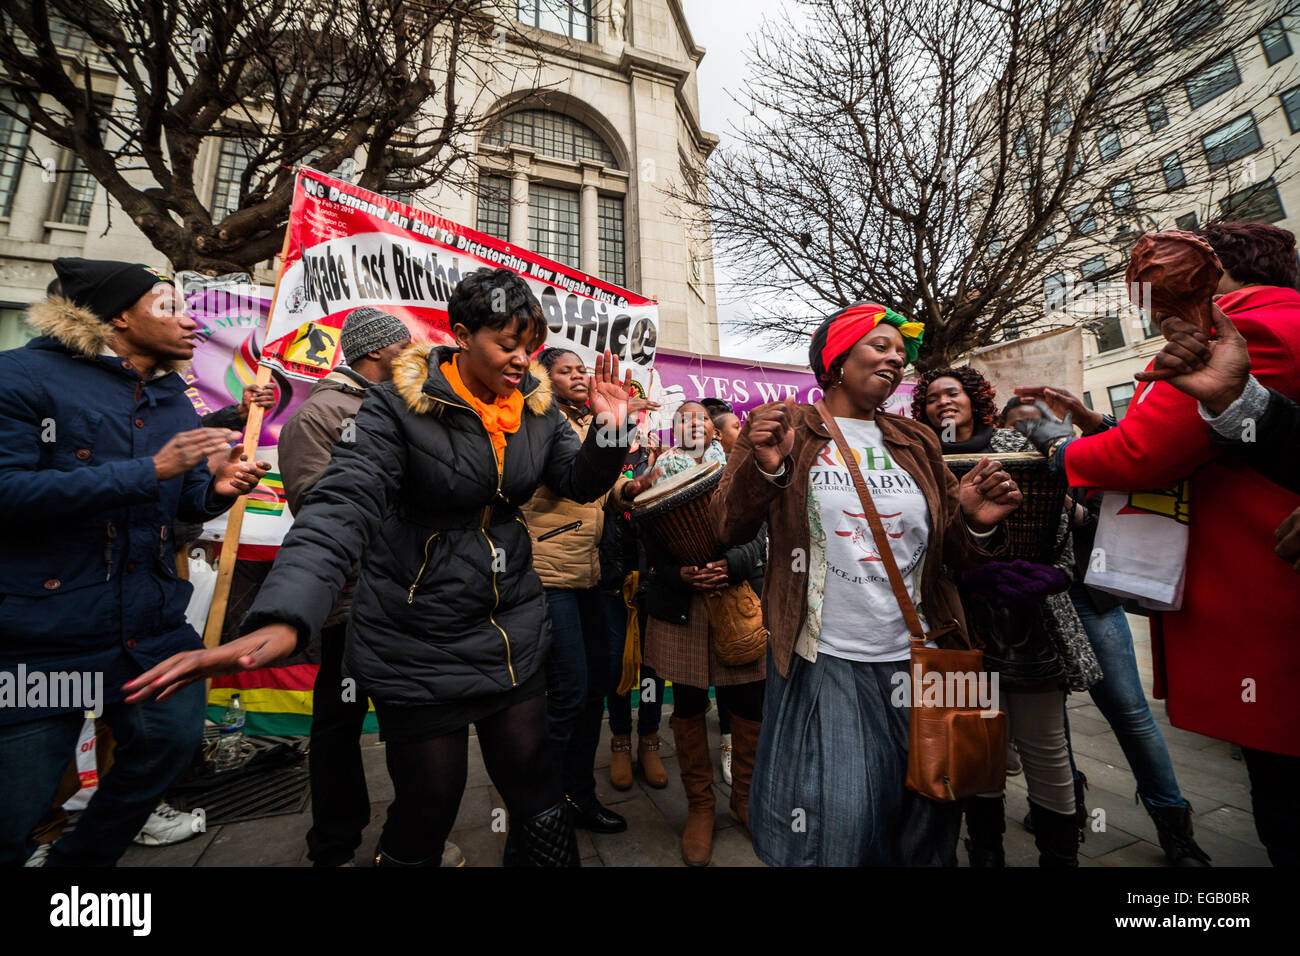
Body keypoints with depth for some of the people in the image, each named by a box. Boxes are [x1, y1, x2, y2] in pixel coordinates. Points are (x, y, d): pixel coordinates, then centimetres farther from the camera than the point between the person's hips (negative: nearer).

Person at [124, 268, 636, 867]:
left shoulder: (535, 406, 2)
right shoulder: (401, 404, -14)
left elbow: (581, 483, 6)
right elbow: (343, 506, -24)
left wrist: (610, 428, -13)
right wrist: (283, 618, -38)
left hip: (514, 632, 4)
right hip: (421, 646, -4)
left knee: (533, 786, 18)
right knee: (427, 807, 14)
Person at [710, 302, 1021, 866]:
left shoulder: (916, 444, 10)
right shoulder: (780, 428, -2)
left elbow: (950, 554, 11)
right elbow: (728, 529, -8)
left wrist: (977, 522, -11)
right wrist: (766, 467, -26)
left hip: (915, 664, 5)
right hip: (822, 665, -4)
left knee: (923, 821, 17)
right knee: (834, 818, -1)